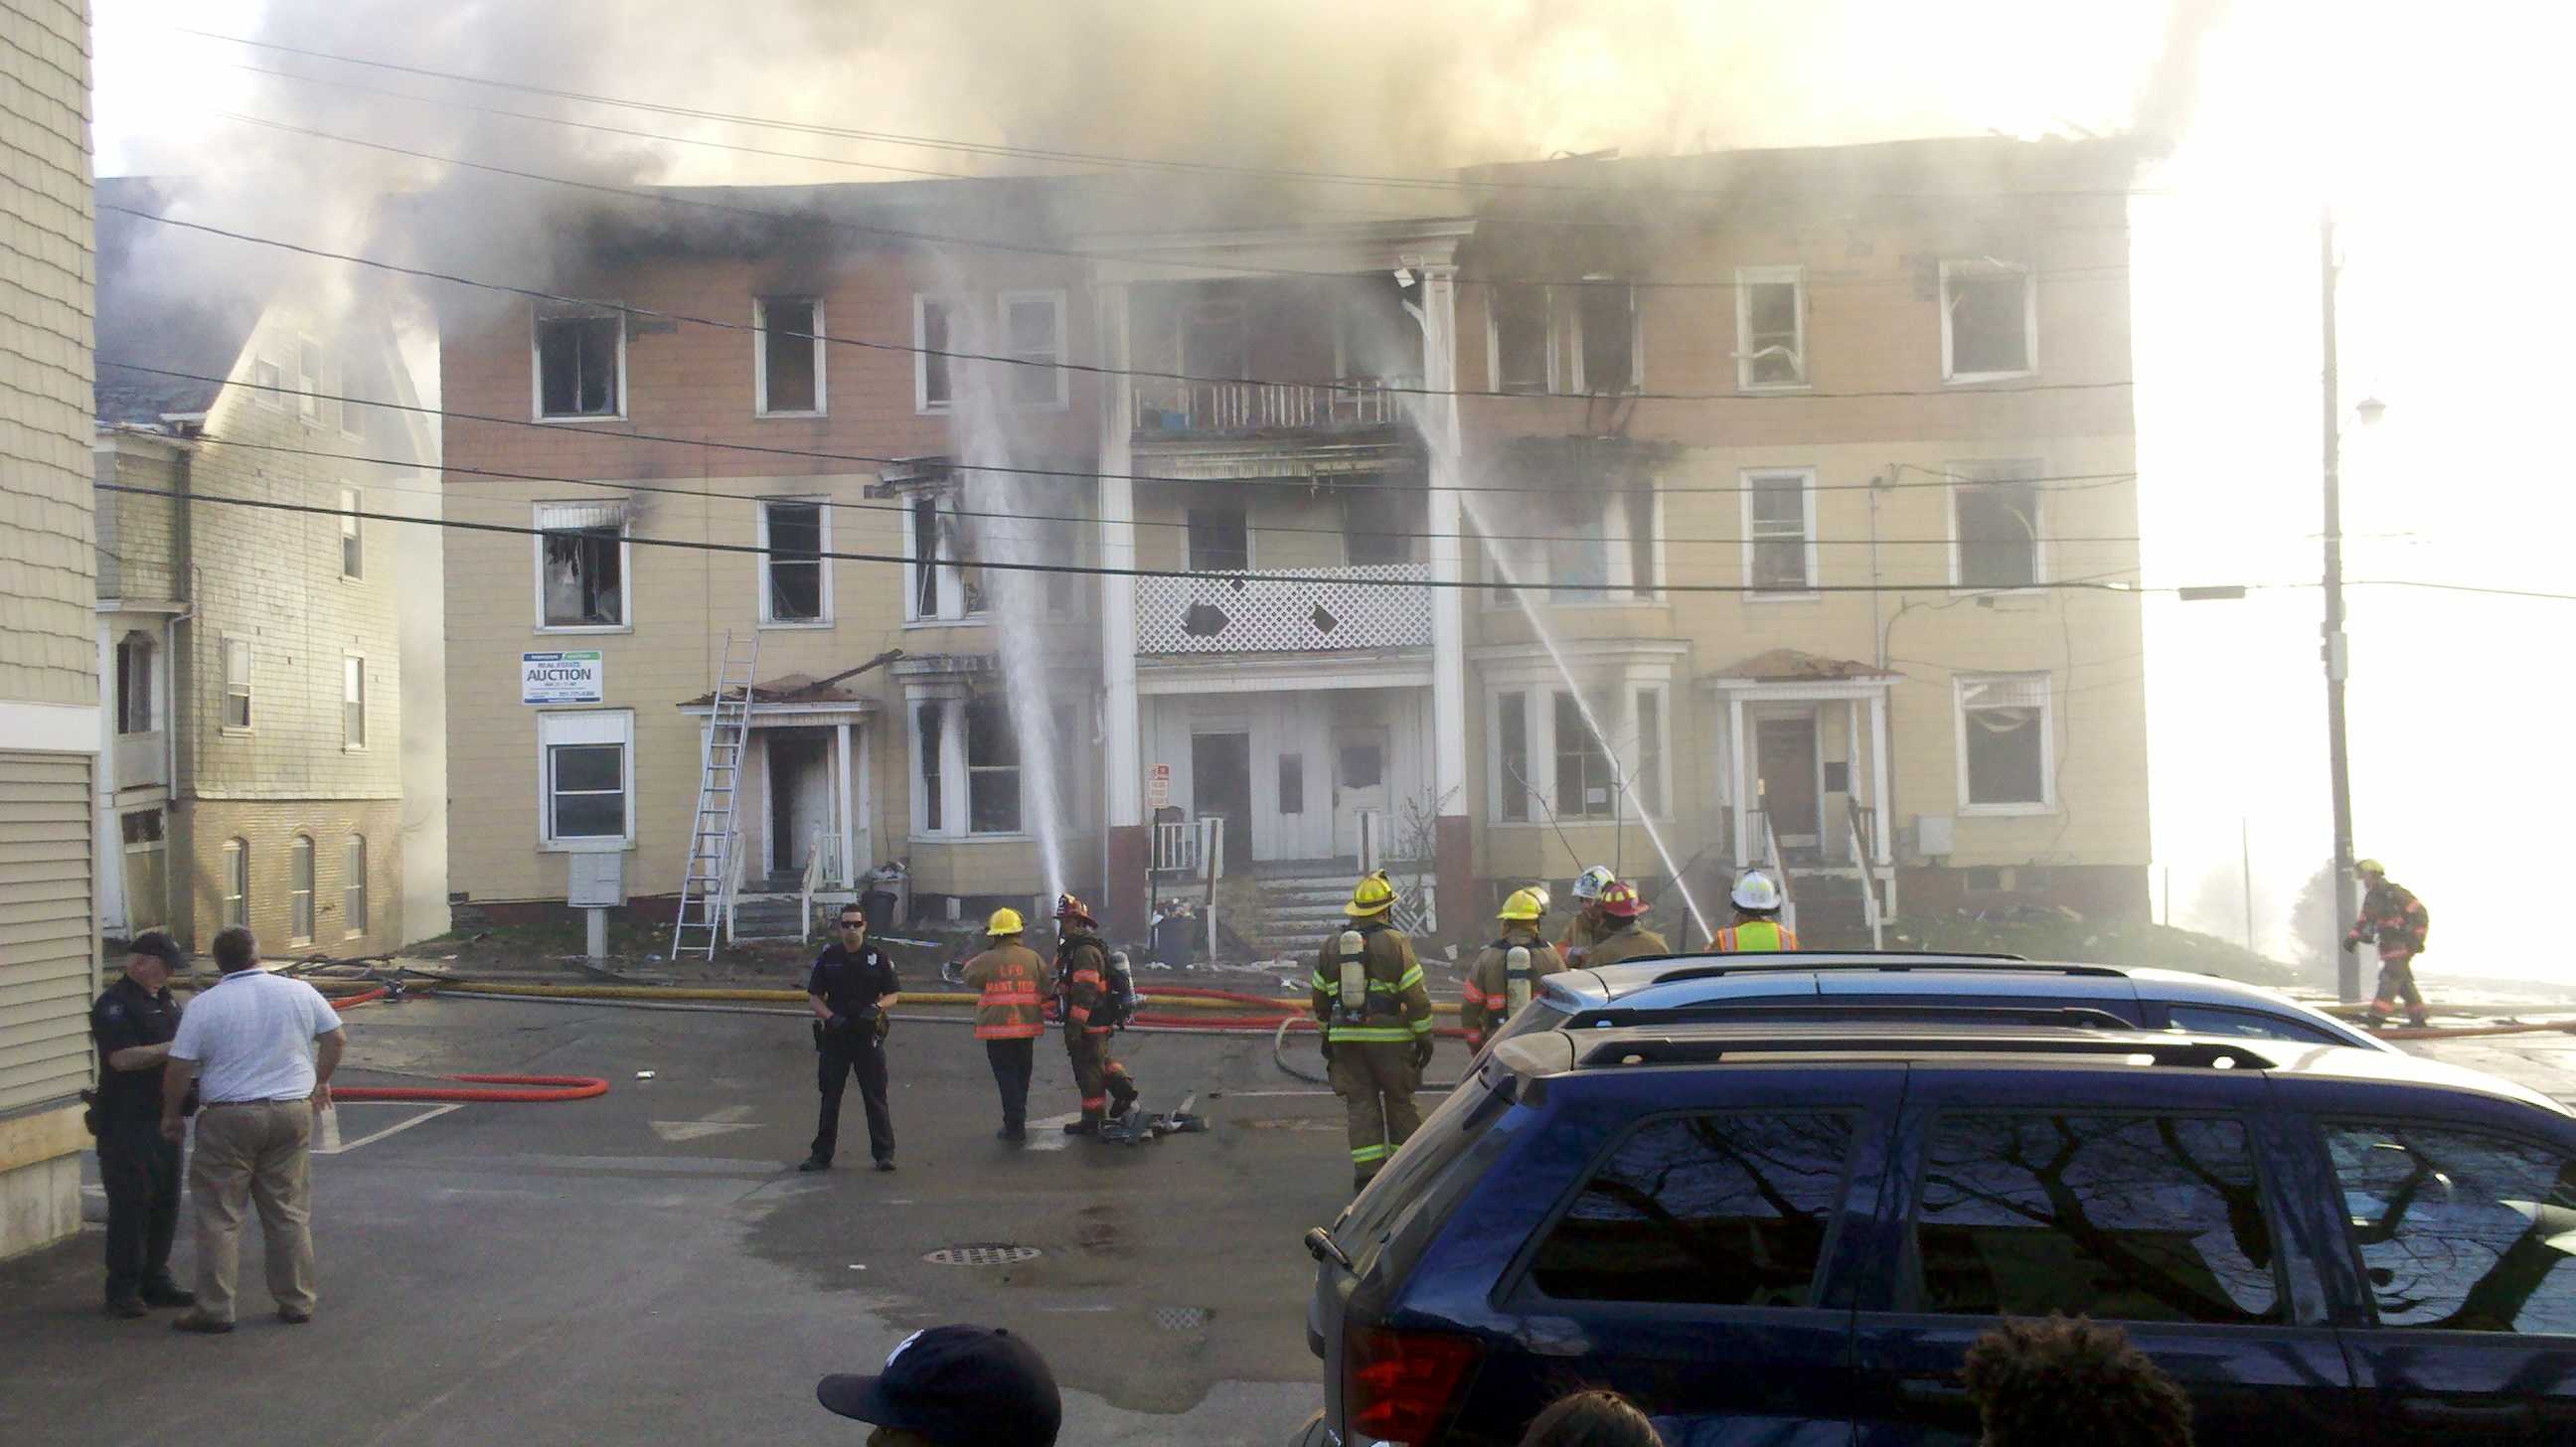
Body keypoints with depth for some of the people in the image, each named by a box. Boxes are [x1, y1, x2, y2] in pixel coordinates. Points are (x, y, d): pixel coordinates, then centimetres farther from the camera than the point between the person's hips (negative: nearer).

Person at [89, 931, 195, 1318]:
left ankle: (155, 1280, 21)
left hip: (163, 1117, 9)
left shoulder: (165, 999, 16)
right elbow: (123, 1057, -24)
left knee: (165, 1203, 12)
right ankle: (123, 1289, 0)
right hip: (126, 1123, -9)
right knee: (130, 1203, -6)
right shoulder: (114, 1005, -12)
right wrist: (174, 1048, -25)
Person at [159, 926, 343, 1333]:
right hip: (292, 1114, 3)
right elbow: (335, 1039, 10)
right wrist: (320, 1081, 26)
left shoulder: (204, 1006, -7)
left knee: (219, 1218, 4)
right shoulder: (299, 992, 2)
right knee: (289, 1214, 11)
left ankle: (214, 1310, 5)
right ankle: (297, 1302, 15)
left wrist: (172, 1115, 9)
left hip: (230, 1120, -3)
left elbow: (178, 1070, -6)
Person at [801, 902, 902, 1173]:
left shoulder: (878, 957, 2)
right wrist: (830, 1016, -11)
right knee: (830, 1097, 6)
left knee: (875, 1097, 0)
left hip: (868, 1036, -1)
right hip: (835, 1035, 1)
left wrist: (876, 1007, -15)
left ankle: (884, 1153, 6)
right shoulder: (828, 957, 4)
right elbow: (814, 996, 7)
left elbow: (894, 995, 5)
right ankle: (822, 1153, 14)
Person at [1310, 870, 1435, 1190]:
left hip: (1345, 1037, 3)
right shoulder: (1395, 943, -6)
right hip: (1388, 1037, -3)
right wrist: (1424, 1036, -1)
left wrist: (1326, 1036, 25)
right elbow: (1415, 995, -8)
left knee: (1361, 1104, 5)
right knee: (1400, 1103, 8)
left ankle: (1367, 1173, -2)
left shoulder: (1331, 947, 9)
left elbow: (1320, 999, 15)